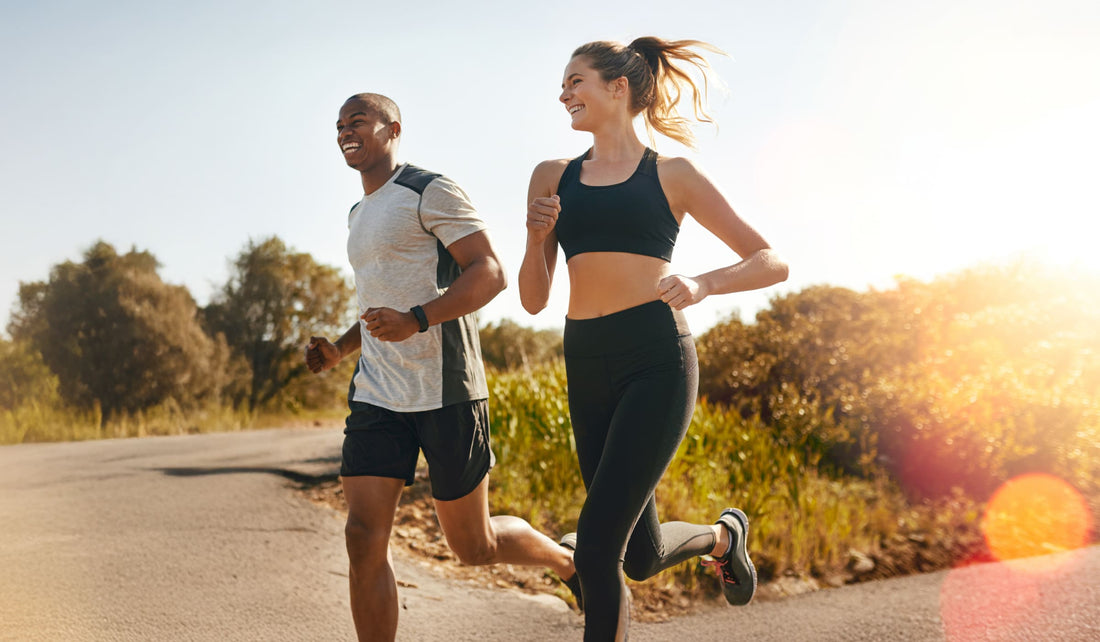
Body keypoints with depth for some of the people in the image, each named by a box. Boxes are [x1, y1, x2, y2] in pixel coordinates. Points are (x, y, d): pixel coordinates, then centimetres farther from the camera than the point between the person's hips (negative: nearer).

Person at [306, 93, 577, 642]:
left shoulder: (430, 192, -5)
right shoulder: (360, 214, 21)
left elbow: (490, 272, -14)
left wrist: (415, 320, -28)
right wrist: (339, 349, 13)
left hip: (444, 392, -7)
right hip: (376, 397, 7)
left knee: (474, 546, 6)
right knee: (364, 538, -7)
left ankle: (571, 563, 35)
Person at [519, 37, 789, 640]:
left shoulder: (672, 176, 5)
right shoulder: (552, 178, 14)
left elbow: (771, 263, 5)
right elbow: (533, 299, 14)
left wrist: (703, 284, -14)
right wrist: (536, 237, -6)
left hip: (656, 362, -5)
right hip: (586, 369, 5)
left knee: (596, 546, -14)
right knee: (641, 556, 13)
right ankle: (722, 534, 44)